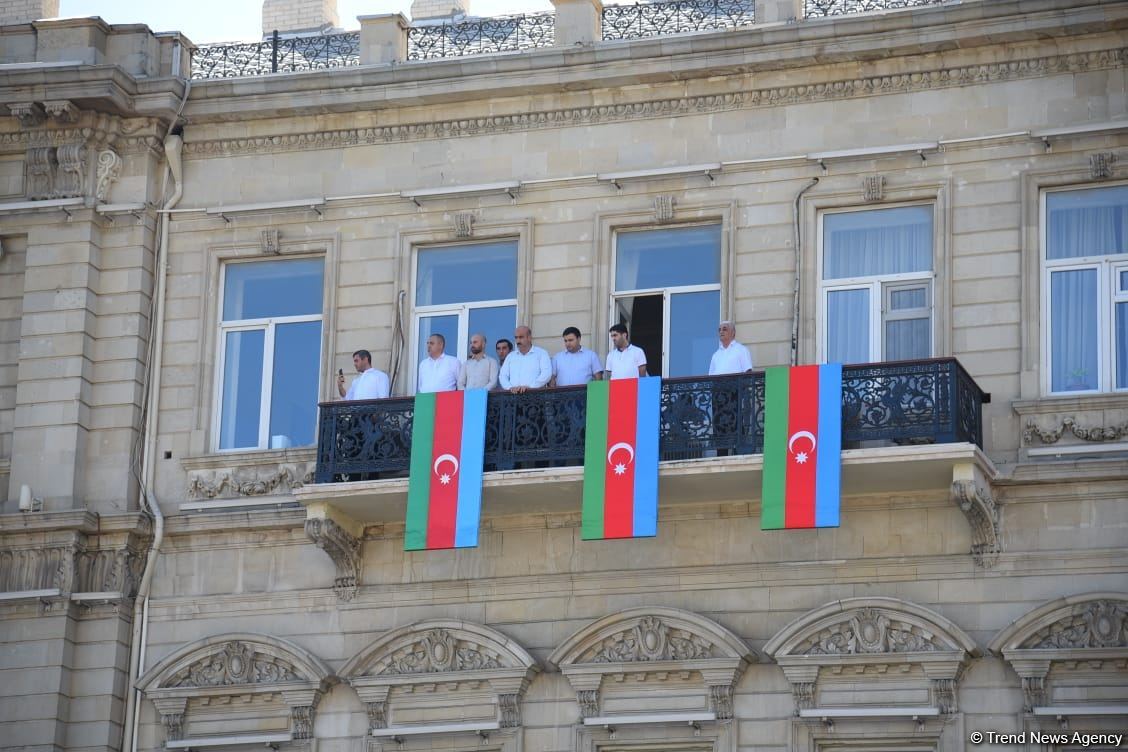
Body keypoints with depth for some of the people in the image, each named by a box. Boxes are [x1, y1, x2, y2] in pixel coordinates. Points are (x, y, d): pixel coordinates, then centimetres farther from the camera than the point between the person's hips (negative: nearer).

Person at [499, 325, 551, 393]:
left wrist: (529, 387, -18)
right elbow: (503, 376, 14)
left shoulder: (541, 353, 7)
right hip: (513, 394, 3)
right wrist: (511, 388, -7)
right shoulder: (510, 356, 21)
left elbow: (546, 374, -6)